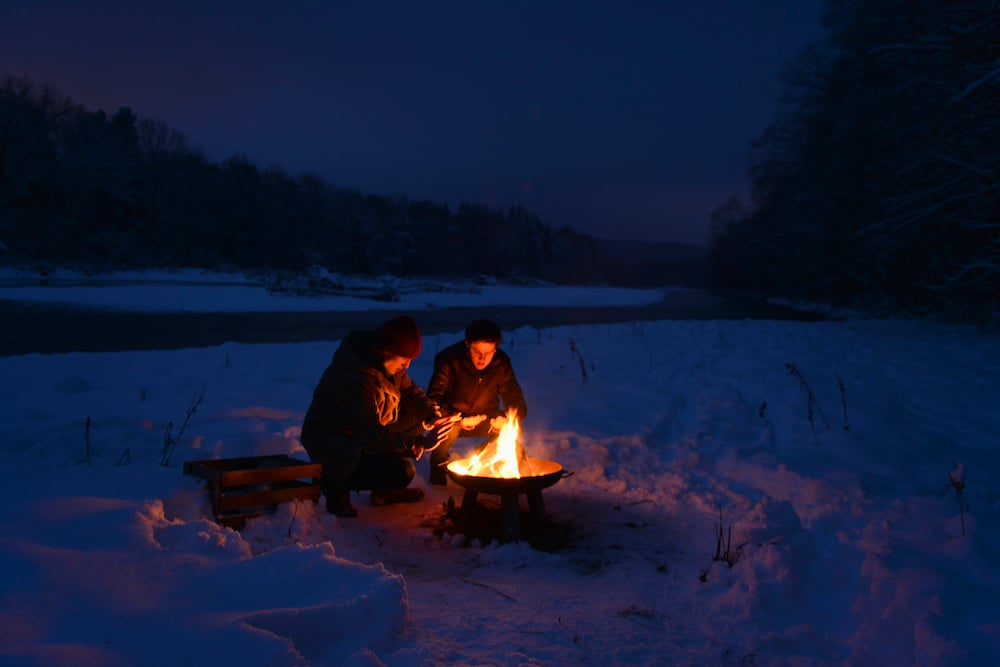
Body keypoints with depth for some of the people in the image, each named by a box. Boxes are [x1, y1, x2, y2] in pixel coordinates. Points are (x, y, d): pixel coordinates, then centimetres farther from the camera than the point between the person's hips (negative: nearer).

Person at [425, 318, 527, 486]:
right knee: (449, 428, -36)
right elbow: (433, 400, -27)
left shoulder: (502, 363, -13)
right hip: (454, 417, -3)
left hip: (485, 418, 3)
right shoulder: (450, 360, -24)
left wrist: (508, 420, -32)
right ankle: (438, 464, -2)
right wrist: (459, 419, -42)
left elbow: (518, 405, -9)